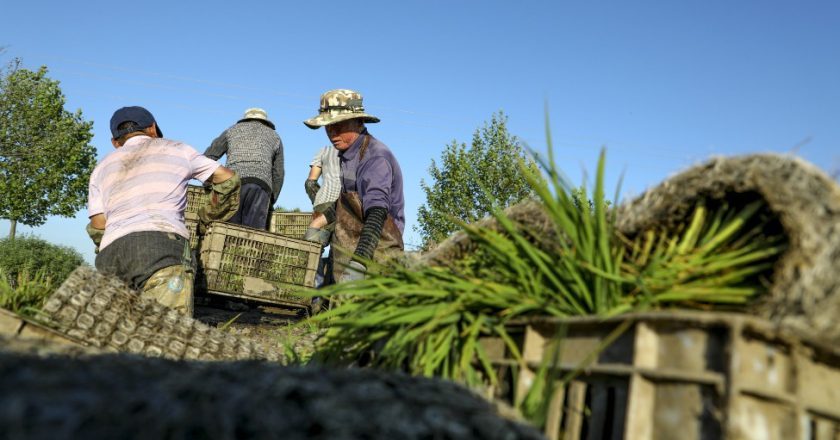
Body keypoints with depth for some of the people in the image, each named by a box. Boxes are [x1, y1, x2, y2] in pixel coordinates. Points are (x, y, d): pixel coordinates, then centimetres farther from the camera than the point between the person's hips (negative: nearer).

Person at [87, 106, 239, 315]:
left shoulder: (102, 167, 31)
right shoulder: (176, 149, 25)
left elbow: (98, 229, 19)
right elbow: (229, 179, 28)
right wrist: (209, 215, 41)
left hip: (110, 254, 4)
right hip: (162, 245, -4)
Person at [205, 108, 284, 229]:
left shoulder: (233, 130, 29)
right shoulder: (274, 137, 29)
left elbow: (207, 157, 23)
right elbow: (278, 174, 26)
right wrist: (271, 202, 34)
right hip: (261, 185, 0)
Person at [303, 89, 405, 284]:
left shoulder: (375, 157, -15)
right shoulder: (345, 155, 15)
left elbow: (377, 214, -27)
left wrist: (357, 266, -36)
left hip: (374, 260, -9)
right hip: (348, 258, 9)